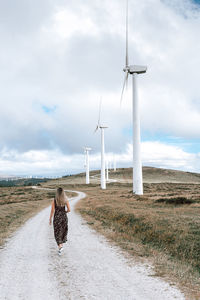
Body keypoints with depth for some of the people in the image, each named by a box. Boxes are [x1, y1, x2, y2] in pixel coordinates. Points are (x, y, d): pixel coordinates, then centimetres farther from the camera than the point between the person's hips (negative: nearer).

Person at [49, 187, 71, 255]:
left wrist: (50, 219, 3)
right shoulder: (66, 200, -5)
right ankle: (61, 244, 31)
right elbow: (69, 210, -7)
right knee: (63, 231, 21)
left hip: (56, 217, -2)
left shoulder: (54, 200, -9)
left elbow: (52, 211, -8)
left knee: (57, 232, 5)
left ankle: (60, 246, -11)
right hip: (64, 217, 2)